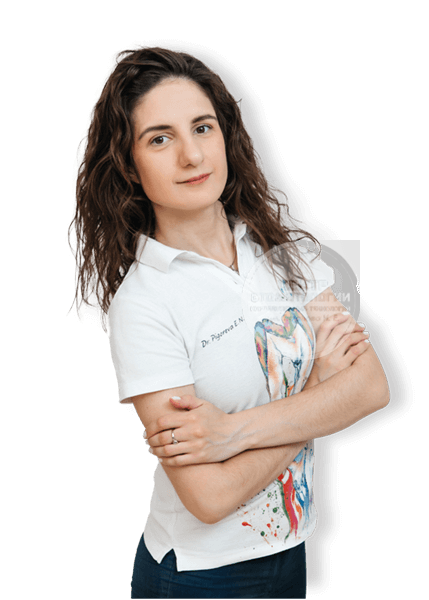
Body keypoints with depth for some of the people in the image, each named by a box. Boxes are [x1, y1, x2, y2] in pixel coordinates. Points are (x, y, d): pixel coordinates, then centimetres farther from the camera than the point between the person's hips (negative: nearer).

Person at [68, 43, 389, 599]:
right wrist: (320, 381, -15)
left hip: (292, 548, 5)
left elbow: (372, 385, -11)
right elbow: (209, 496, -24)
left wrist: (236, 430, -24)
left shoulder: (282, 249, -3)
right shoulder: (141, 302, -20)